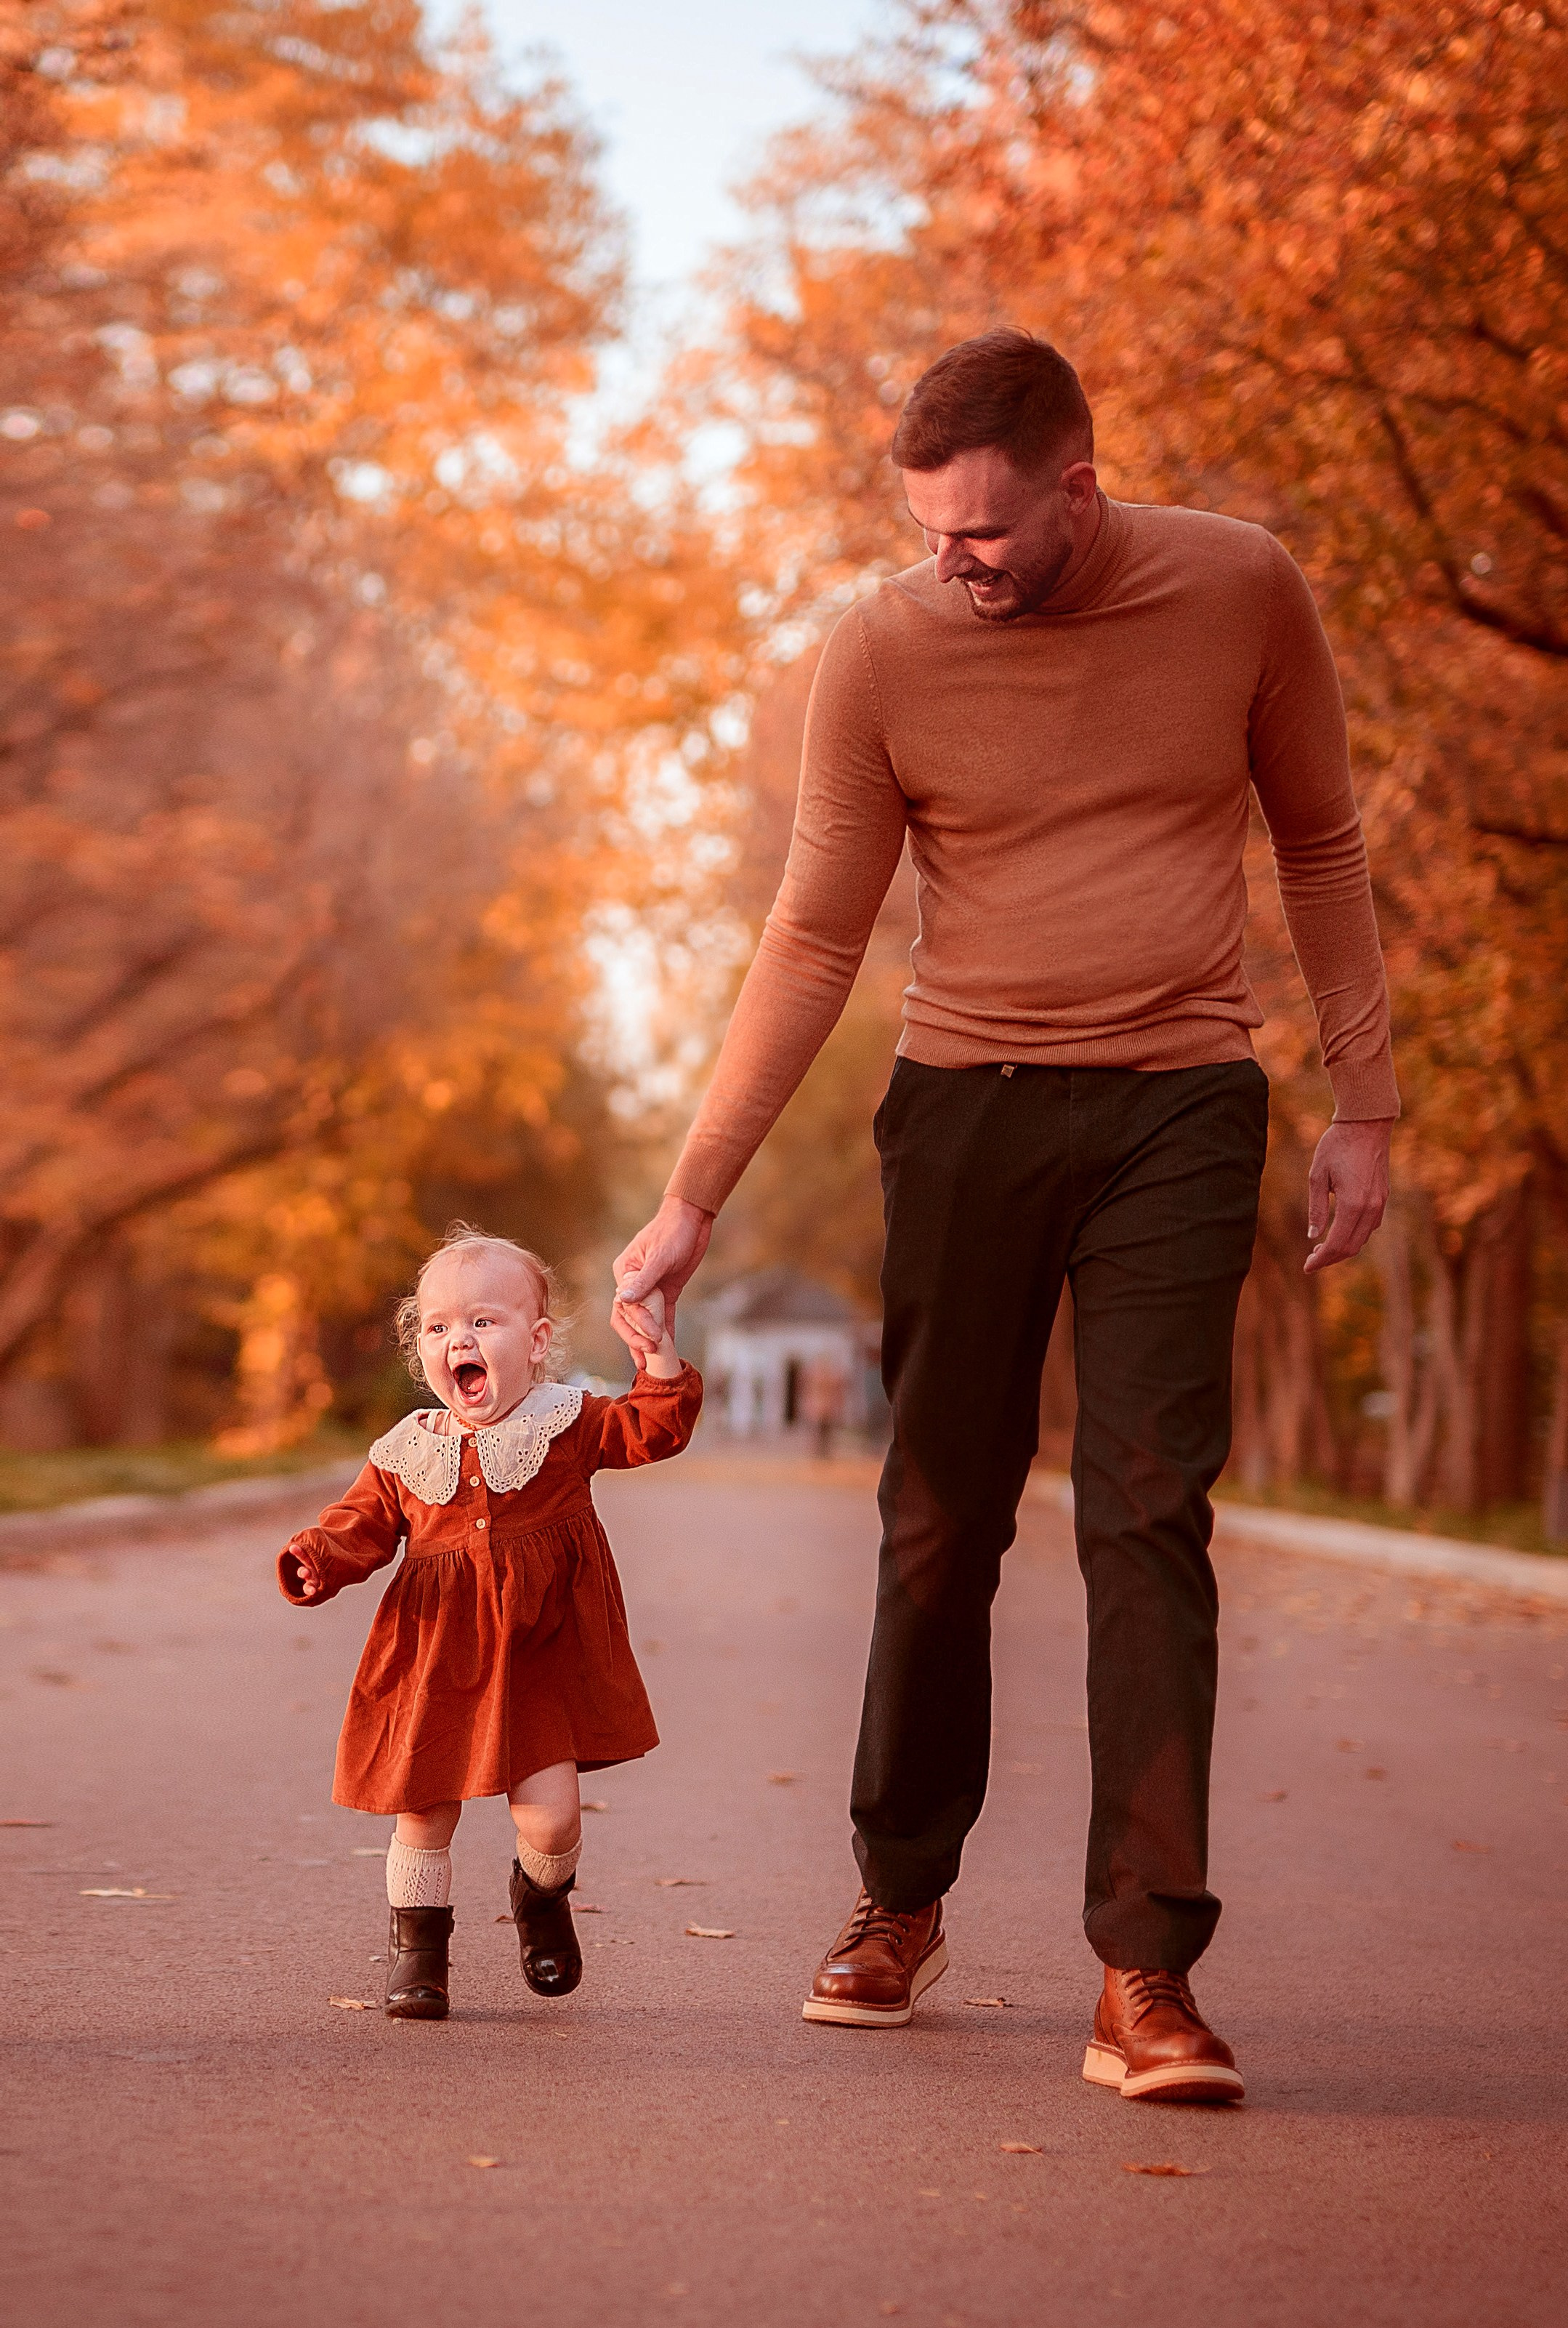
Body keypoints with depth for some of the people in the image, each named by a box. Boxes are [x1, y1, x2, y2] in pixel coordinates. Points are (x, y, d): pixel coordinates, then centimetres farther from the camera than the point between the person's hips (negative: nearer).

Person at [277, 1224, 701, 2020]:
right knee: (423, 1814, 5)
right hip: (435, 1660, 2)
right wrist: (321, 1558, -12)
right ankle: (416, 1944, 26)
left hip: (538, 1659, -2)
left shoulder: (566, 1424, 0)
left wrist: (660, 1357, -16)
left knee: (550, 1814, -9)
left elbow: (654, 1430, -2)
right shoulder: (404, 1454, 4)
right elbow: (363, 1525, 8)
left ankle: (543, 1895, 26)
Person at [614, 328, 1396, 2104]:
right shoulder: (882, 653, -4)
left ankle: (1147, 1978, -8)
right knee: (940, 1521, 5)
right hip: (966, 1101, 1)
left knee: (1149, 1519, -10)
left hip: (1179, 1108, 0)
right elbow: (814, 941, 1)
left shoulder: (1242, 591, -2)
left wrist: (1362, 1105, 7)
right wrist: (689, 1200, -1)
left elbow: (1320, 844, 10)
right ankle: (900, 1901, 25)